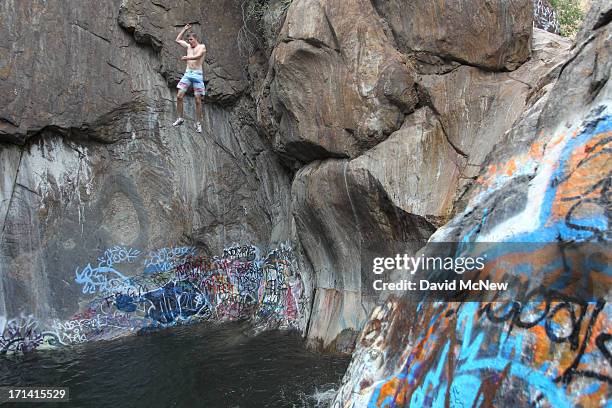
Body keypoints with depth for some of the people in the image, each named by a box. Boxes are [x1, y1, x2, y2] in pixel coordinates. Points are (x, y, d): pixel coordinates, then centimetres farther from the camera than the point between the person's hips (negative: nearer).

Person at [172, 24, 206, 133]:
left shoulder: (202, 46, 2)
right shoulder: (188, 46, 19)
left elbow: (198, 56, -17)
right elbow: (178, 39, 30)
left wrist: (187, 57, -28)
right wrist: (185, 29, 25)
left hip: (197, 75, -5)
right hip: (187, 74, 5)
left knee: (198, 100, -6)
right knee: (179, 96, -5)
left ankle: (198, 124, 0)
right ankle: (180, 118, 7)